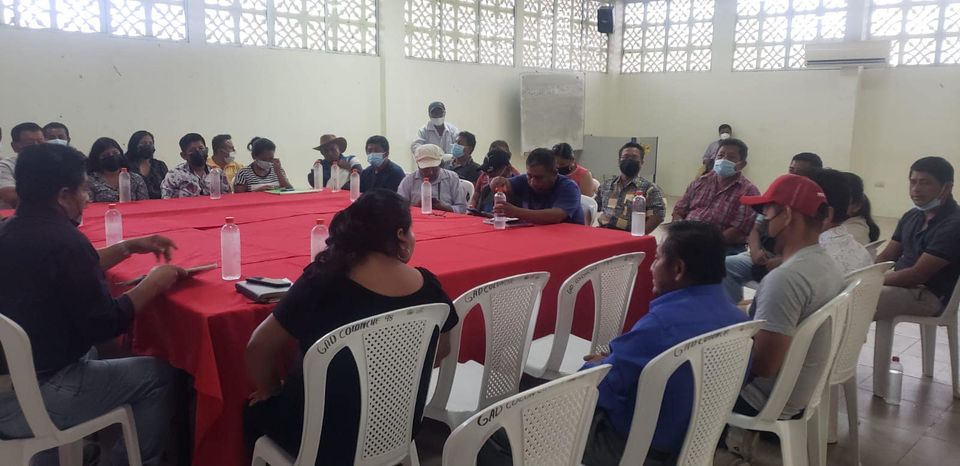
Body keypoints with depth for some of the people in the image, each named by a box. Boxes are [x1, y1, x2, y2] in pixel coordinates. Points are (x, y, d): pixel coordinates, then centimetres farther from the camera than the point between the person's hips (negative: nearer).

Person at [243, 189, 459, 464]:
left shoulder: (324, 282, -22)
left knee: (256, 410, 26)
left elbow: (259, 347, -15)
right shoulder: (428, 286, -12)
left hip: (329, 440, -4)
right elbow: (441, 352, 5)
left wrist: (270, 390, 4)